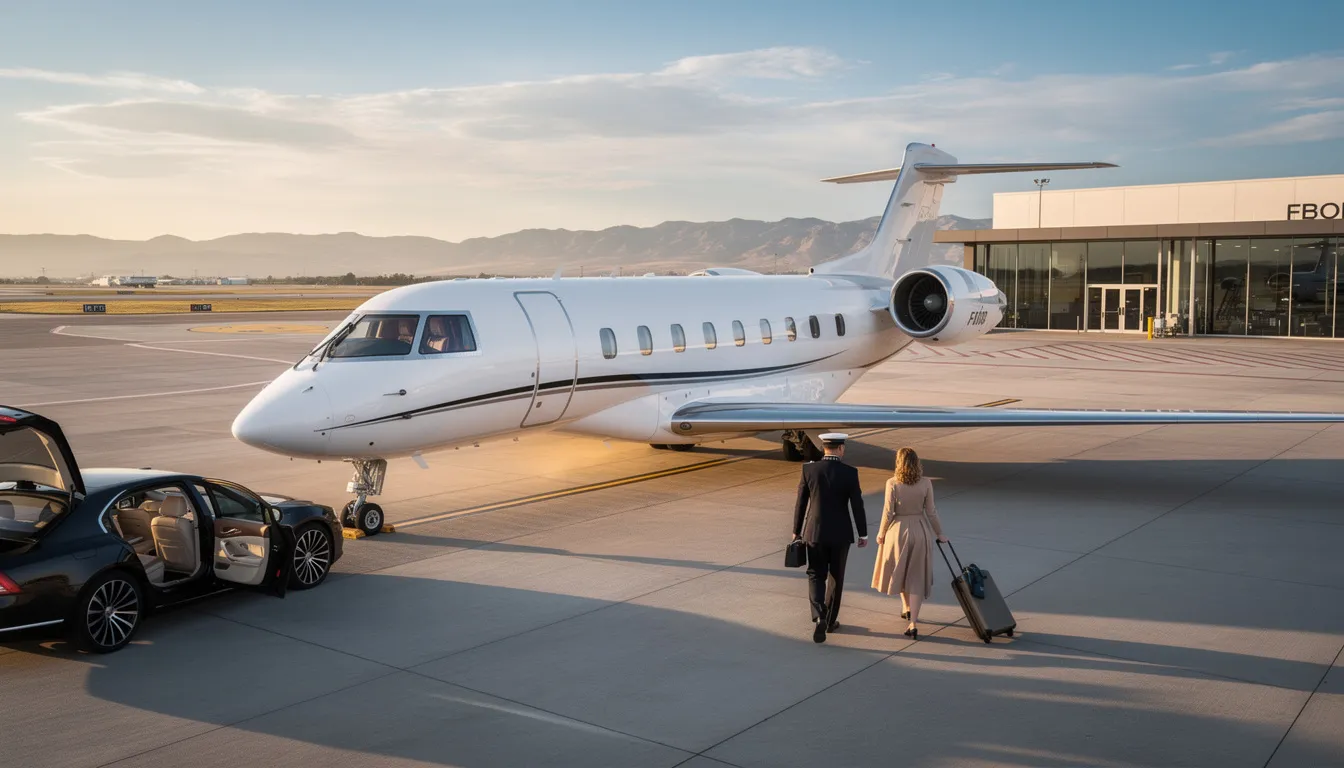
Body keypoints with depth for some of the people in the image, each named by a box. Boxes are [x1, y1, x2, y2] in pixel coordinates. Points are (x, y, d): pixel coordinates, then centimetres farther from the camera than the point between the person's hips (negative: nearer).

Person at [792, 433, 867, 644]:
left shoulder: (809, 469, -7)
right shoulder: (850, 472, -9)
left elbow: (801, 502, -2)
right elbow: (857, 505, -7)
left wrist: (796, 531, 9)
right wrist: (863, 534, 5)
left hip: (815, 531, 0)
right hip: (840, 533, 0)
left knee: (816, 575, 9)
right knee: (836, 576, 17)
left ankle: (819, 617, -13)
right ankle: (831, 620, 26)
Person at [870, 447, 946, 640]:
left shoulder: (892, 483, -14)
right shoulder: (925, 483, -9)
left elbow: (888, 512, -11)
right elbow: (931, 512, -4)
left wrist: (881, 533, 4)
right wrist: (939, 533, 9)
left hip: (898, 530, -1)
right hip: (920, 530, 1)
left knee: (899, 570, 23)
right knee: (916, 577, 6)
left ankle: (906, 608, 41)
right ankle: (913, 623, 0)